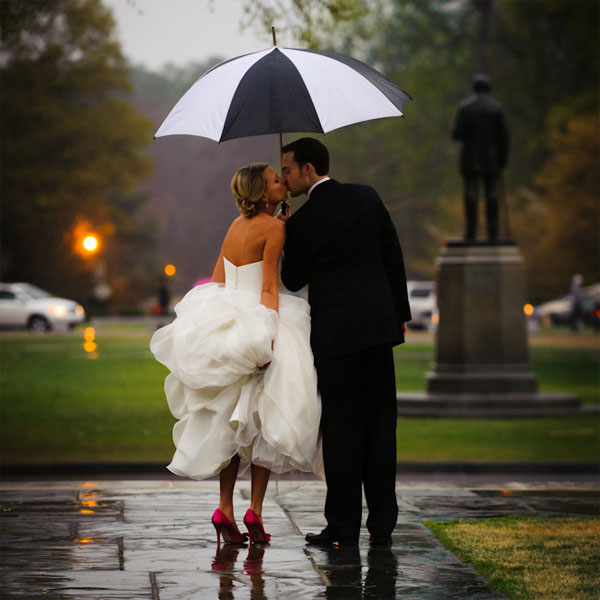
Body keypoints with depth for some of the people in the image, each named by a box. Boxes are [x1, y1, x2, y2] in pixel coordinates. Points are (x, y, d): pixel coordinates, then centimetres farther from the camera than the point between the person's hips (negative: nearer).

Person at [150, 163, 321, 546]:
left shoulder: (238, 225, 14)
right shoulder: (273, 227, -9)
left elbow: (216, 281, 17)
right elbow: (269, 288, -15)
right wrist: (270, 335, -18)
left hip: (224, 325, 7)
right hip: (258, 323, -7)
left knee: (231, 421, 12)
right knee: (265, 419, 0)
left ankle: (225, 508, 8)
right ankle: (255, 511, -4)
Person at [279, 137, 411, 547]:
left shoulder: (302, 222, -10)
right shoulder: (367, 197, 5)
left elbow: (293, 281, 0)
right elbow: (394, 257, 9)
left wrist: (283, 236, 13)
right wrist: (400, 313, 16)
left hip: (335, 329, -5)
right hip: (380, 322, 5)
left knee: (342, 428, 1)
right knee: (380, 423, 8)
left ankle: (343, 525, 3)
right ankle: (382, 524, 10)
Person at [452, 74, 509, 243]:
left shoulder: (465, 106, -2)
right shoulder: (496, 107, 1)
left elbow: (457, 133, -7)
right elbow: (504, 134, -2)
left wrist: (457, 134, 17)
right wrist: (503, 158, 5)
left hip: (470, 156, -1)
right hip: (491, 157, 1)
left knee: (471, 193, -2)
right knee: (491, 193, 3)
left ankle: (471, 232, -7)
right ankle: (492, 233, 2)